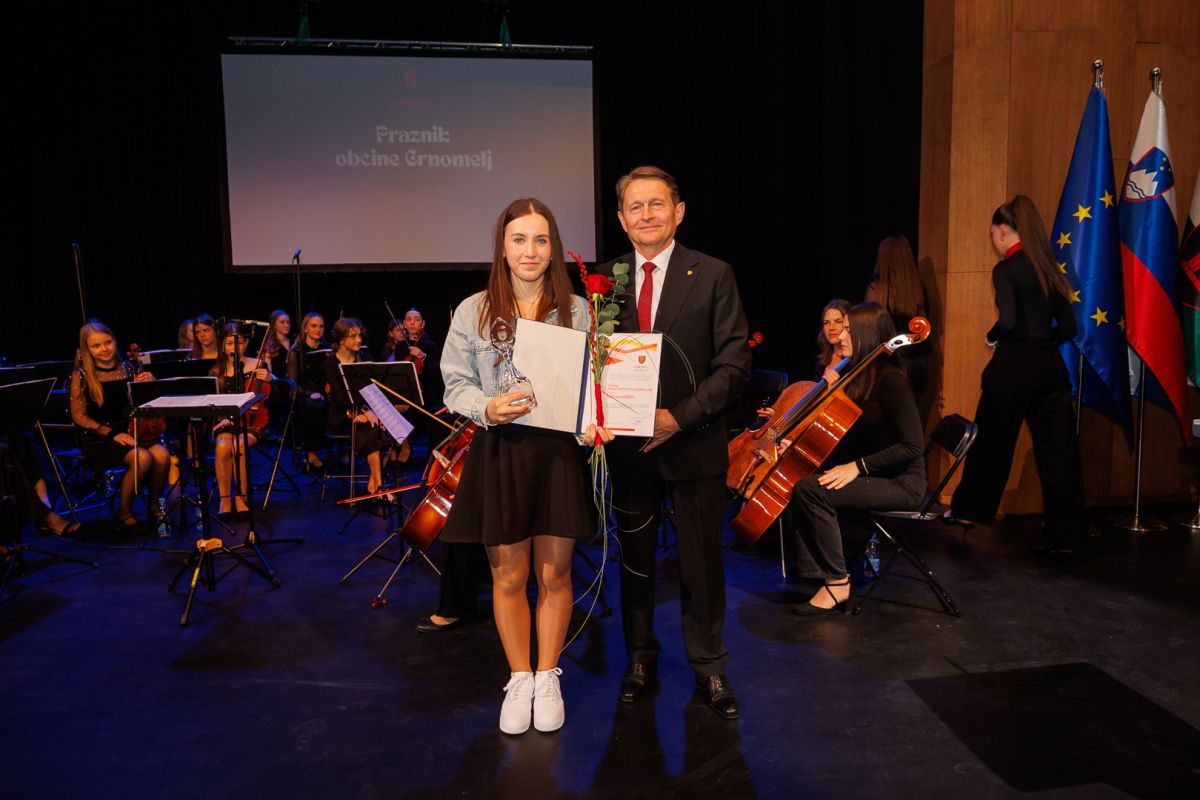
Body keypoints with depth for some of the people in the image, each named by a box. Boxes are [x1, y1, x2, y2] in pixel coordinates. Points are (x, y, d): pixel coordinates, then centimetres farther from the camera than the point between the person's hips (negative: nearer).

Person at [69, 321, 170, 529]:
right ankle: (124, 512, -9)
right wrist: (112, 433, -15)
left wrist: (150, 384, -6)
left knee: (162, 455, -26)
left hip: (127, 431, 4)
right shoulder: (82, 375, -5)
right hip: (98, 437, -4)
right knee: (142, 457, -30)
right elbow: (79, 416, -5)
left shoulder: (126, 369, 6)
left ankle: (154, 504, -2)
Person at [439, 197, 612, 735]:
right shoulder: (474, 311, 1)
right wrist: (487, 408, -18)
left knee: (554, 574, 10)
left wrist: (594, 421, -15)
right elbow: (455, 384, 2)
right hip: (499, 454, 0)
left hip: (559, 453, 0)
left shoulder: (578, 311, 2)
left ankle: (547, 678, 30)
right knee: (508, 576, 10)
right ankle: (519, 680, 30)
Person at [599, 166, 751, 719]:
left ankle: (708, 667, 28)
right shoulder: (606, 279, 4)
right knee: (634, 560, 15)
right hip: (628, 445, 3)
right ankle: (640, 659, 34)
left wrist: (680, 416, -18)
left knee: (702, 564, 9)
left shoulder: (713, 276, -4)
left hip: (694, 444, -2)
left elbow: (734, 364, -8)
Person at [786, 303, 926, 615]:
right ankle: (816, 572, -9)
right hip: (873, 475, 9)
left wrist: (857, 466, -23)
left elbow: (913, 446, -22)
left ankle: (837, 582, -13)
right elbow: (841, 434, 13)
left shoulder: (890, 380, -18)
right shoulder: (859, 377, 10)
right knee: (799, 479, -10)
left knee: (810, 490, -25)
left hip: (901, 483, -9)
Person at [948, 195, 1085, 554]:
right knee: (1058, 450, 5)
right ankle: (1063, 537, 9)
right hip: (1051, 365, 6)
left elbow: (1009, 320, -20)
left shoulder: (1006, 269, -8)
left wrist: (992, 337, 0)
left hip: (1014, 365, -6)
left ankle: (969, 510, 29)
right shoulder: (1048, 267, 11)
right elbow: (1068, 327, 11)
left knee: (991, 441, 12)